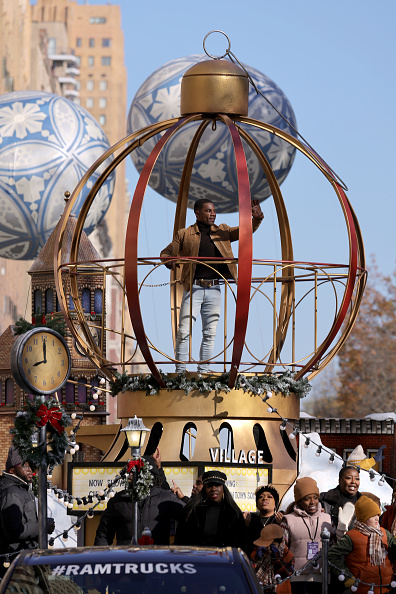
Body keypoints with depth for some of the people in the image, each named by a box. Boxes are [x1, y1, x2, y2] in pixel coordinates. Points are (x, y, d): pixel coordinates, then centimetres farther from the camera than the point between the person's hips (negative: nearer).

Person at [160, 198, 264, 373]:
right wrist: (168, 261, -15)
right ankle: (180, 370, -1)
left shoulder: (222, 231, 12)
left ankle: (203, 370, 11)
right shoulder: (185, 234, 6)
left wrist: (256, 220, -14)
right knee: (184, 331, -7)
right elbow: (167, 252, 8)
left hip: (214, 289, 3)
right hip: (193, 288, -3)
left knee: (210, 332, 5)